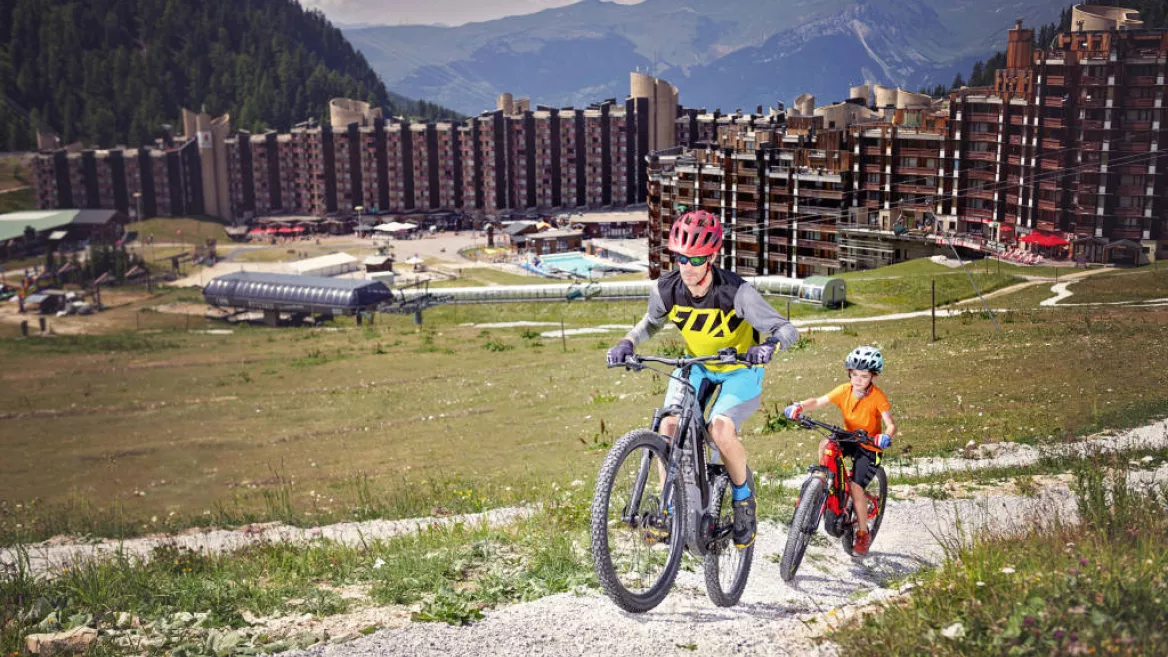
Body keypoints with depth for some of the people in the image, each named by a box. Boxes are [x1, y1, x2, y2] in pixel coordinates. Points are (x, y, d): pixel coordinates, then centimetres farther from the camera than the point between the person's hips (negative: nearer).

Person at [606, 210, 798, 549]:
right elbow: (652, 321, 4)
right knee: (670, 425, -18)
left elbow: (787, 329, -29)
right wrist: (628, 342, -15)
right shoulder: (666, 289, -20)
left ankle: (744, 501, 0)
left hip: (740, 370, -4)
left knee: (720, 429, -28)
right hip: (696, 365, 4)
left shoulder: (736, 292, -31)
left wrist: (770, 344, -52)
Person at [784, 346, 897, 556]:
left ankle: (863, 534, 2)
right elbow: (818, 401, -13)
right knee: (825, 445, -29)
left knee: (856, 486, -16)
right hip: (848, 438, 4)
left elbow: (891, 424, -24)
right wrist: (799, 407, -33)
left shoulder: (877, 397, -18)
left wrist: (886, 436, -48)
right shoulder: (845, 390, -8)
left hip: (869, 446, -4)